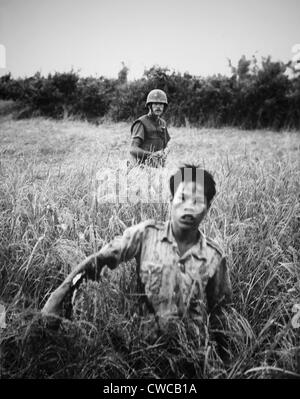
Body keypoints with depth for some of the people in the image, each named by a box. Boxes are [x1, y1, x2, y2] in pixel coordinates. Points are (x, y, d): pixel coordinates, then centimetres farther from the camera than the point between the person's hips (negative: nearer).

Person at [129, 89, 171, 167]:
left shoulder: (162, 123, 12)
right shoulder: (141, 123, -9)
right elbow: (133, 150, -19)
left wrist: (164, 152, -1)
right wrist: (152, 155, -32)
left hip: (157, 167, 6)